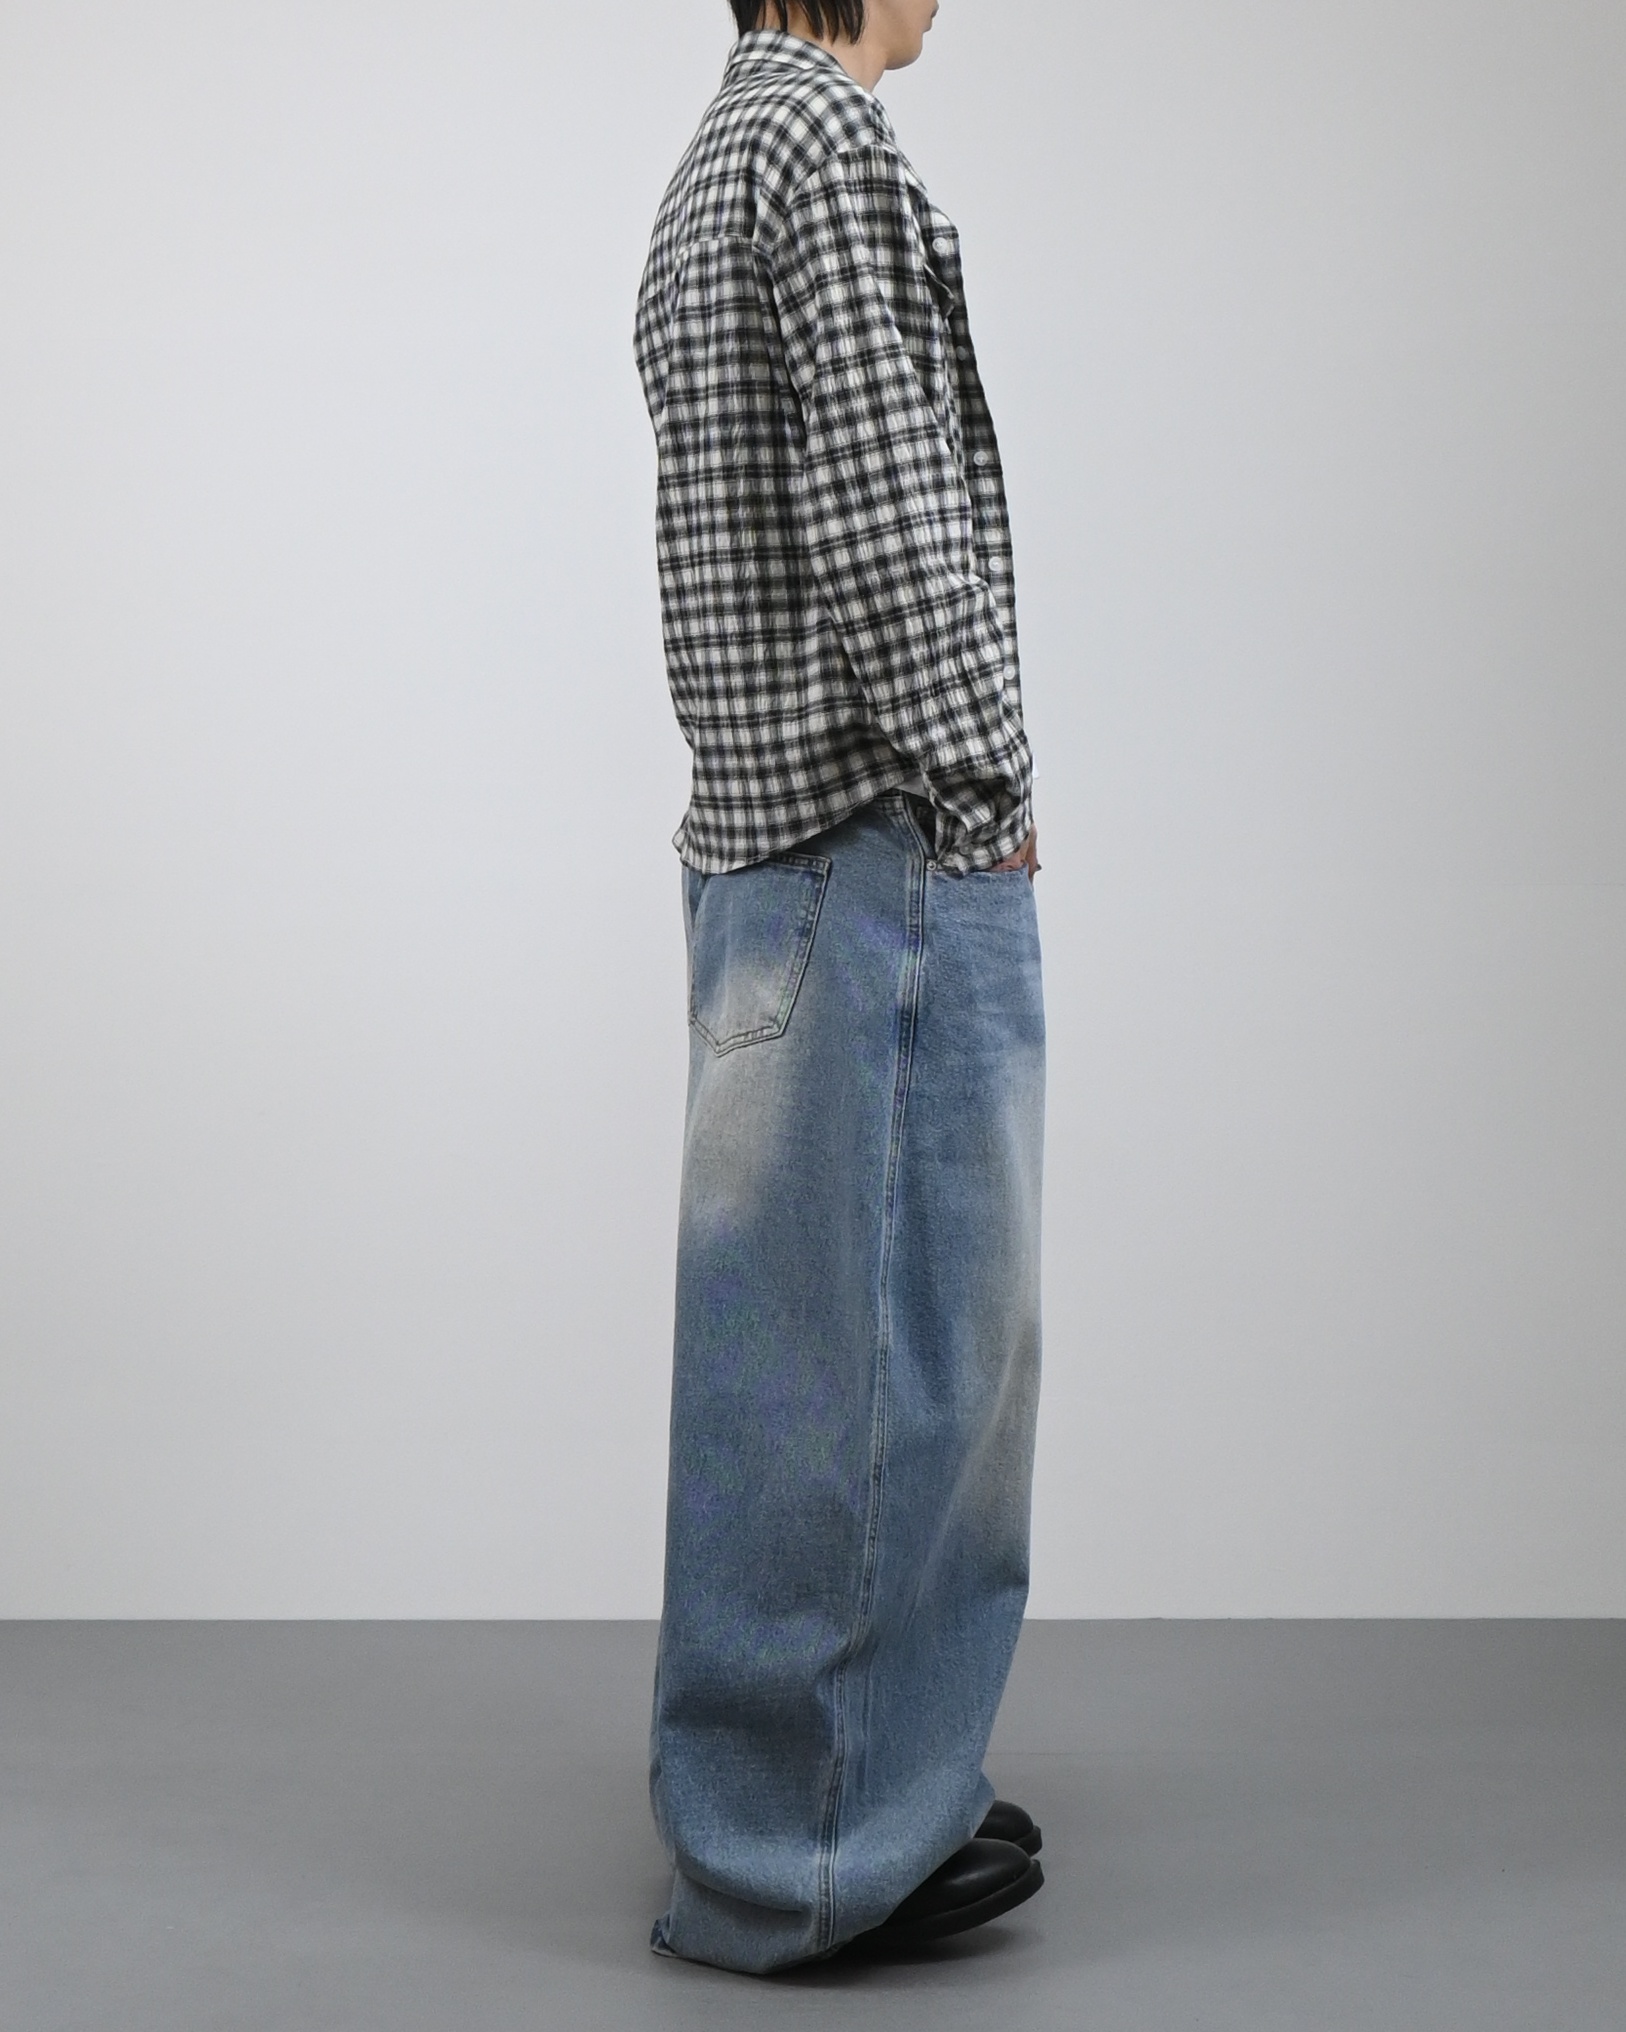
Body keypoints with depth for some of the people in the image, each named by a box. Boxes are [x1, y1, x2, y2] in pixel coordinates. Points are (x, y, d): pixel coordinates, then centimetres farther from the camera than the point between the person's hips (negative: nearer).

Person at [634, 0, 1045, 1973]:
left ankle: (776, 1767, 27)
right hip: (883, 837, -10)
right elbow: (880, 515, -19)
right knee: (886, 1321, -5)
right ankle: (828, 1838, 4)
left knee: (793, 1313, 15)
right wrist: (981, 792, -12)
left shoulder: (710, 171, 20)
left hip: (767, 830, 10)